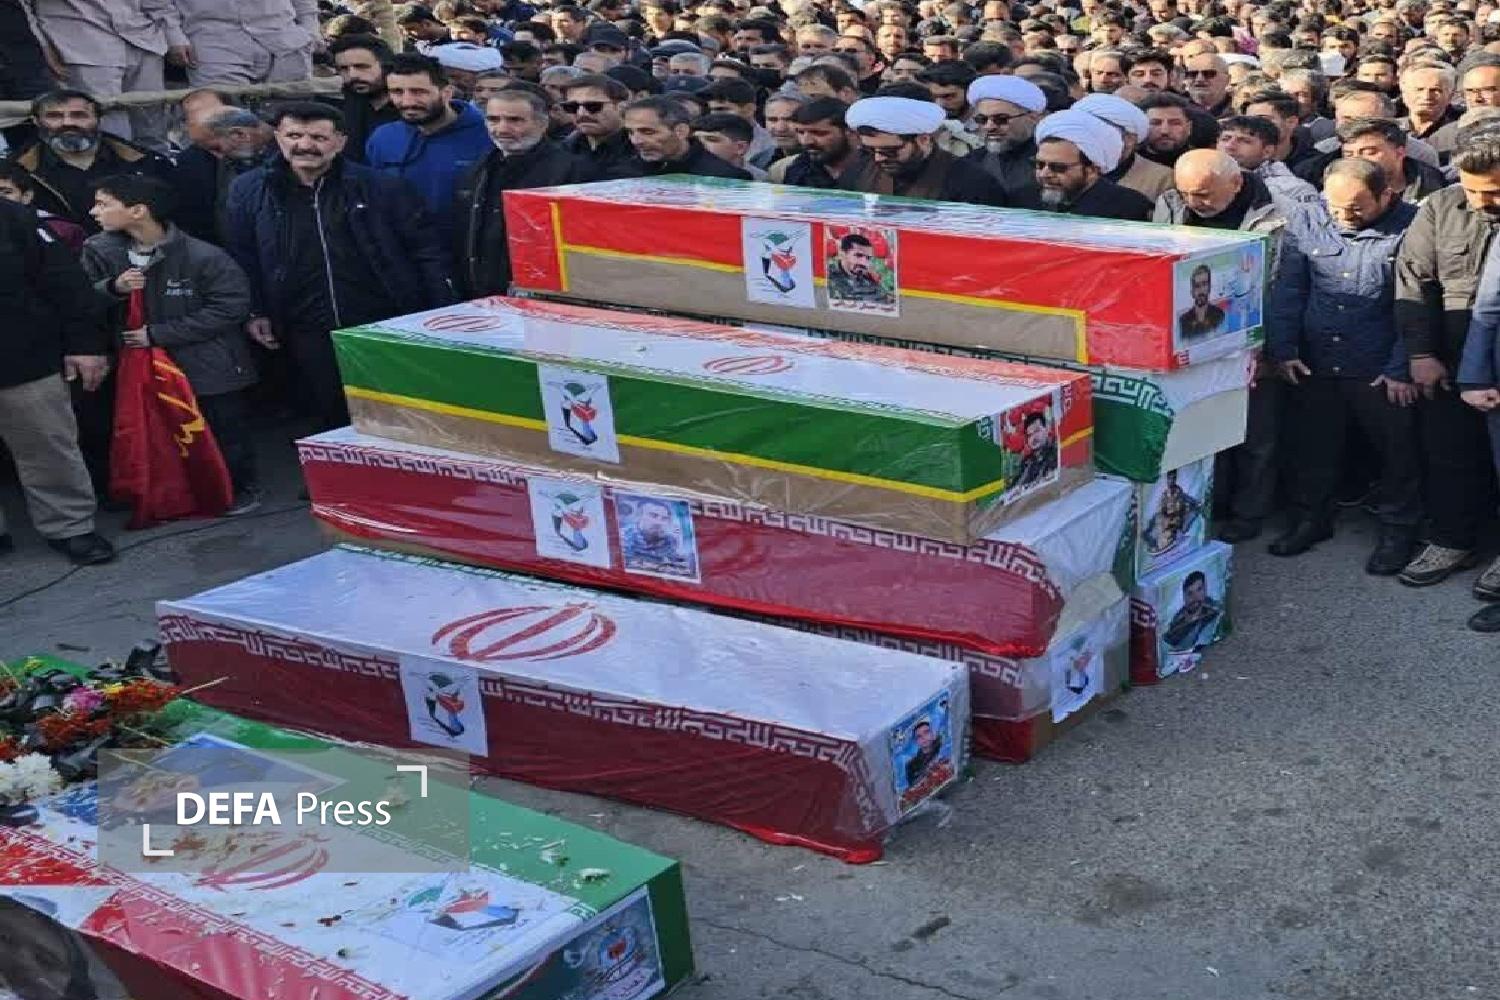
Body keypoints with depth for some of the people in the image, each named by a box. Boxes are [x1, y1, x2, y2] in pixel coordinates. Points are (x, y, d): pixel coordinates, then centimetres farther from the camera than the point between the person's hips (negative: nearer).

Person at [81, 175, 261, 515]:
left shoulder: (203, 256, -20)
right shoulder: (99, 251, -6)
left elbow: (230, 307, -19)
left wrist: (159, 334, -18)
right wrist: (112, 288, -21)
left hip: (209, 365, -4)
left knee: (226, 432, 11)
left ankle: (242, 489, 33)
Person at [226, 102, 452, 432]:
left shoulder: (384, 188, -3)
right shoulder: (248, 191, 3)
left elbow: (426, 253, -1)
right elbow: (241, 259, 13)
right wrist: (253, 313, 6)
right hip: (309, 336, 2)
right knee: (332, 424, 10)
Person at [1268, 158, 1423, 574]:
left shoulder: (1412, 228, -9)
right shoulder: (1307, 225, 2)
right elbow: (1289, 292, 6)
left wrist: (1402, 368, -12)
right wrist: (1283, 349, -2)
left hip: (1382, 373, -3)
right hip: (1314, 365, 3)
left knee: (1398, 451, 8)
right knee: (1314, 446, 16)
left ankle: (1399, 528, 24)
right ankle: (1311, 518, 32)